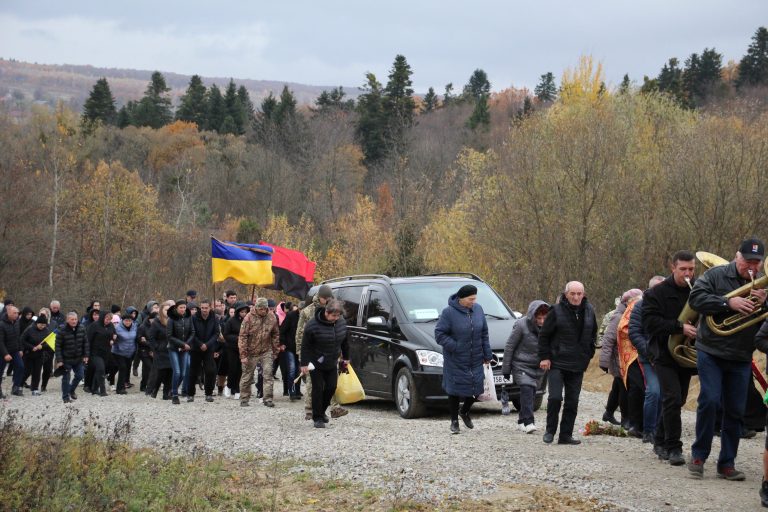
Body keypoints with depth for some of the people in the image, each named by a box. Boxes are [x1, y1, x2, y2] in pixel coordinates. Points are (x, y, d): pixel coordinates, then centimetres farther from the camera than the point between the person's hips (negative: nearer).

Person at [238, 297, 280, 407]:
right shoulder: (249, 318, -13)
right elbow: (242, 337, -12)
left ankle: (267, 399, -2)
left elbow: (275, 335, 9)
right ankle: (244, 399, 18)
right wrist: (243, 355, -14)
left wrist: (275, 351, 9)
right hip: (251, 352, -2)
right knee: (247, 376, 7)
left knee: (268, 375, -6)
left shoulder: (272, 318, -3)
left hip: (266, 352, 2)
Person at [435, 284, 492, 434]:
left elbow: (484, 333, 10)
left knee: (475, 388, 7)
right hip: (455, 361, -5)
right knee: (455, 390, 1)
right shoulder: (449, 312, -14)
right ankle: (454, 421, 18)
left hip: (475, 360, 5)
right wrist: (455, 347, -19)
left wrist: (487, 354, 7)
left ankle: (464, 412, 36)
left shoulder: (478, 309, 3)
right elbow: (439, 334, -12)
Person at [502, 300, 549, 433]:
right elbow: (509, 347, -9)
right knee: (527, 389, -20)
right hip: (521, 365, -5)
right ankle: (528, 422, -24)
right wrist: (506, 369, -7)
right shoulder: (521, 325, -16)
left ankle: (522, 421, 20)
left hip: (537, 367, 5)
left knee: (531, 392, 7)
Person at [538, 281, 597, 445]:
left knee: (572, 402, 5)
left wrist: (588, 355, 14)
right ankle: (550, 430, 4)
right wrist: (544, 357, -6)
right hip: (557, 363, -4)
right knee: (555, 397, -13)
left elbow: (593, 334, 22)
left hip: (578, 365, 4)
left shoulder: (588, 311, 6)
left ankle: (566, 435, 13)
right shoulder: (557, 311, -7)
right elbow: (543, 335, -2)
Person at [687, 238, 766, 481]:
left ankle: (726, 463, 14)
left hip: (741, 359, 4)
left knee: (735, 411, 5)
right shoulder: (716, 275, -3)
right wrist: (728, 302, -24)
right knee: (709, 400, -12)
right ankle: (698, 455, 3)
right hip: (711, 352, -4)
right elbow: (695, 298, -15)